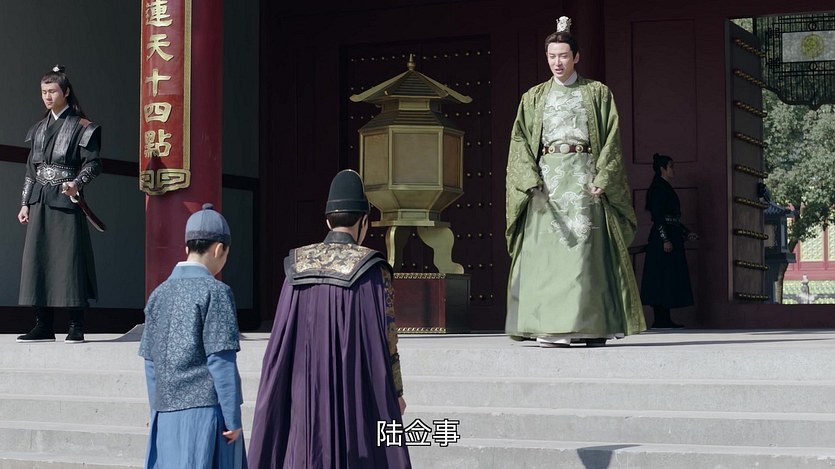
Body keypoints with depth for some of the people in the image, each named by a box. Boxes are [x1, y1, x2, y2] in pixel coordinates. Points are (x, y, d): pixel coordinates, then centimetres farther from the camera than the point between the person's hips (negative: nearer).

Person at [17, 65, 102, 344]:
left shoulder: (81, 127, -2)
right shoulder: (39, 129, 17)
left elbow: (93, 163, -6)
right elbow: (31, 169, 19)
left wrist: (77, 183, -24)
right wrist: (25, 203, 14)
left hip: (65, 201, -6)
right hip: (40, 203, 6)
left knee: (69, 260, -8)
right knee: (37, 260, 2)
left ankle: (76, 328, -4)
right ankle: (44, 326, 7)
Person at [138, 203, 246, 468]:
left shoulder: (159, 294, 10)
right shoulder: (215, 291, -8)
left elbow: (150, 362, 13)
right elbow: (221, 361, -12)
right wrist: (233, 417, -8)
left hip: (166, 413, 6)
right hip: (206, 409, -6)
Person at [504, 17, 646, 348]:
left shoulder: (597, 93, 9)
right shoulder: (534, 97, 14)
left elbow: (612, 139, 3)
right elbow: (520, 141, 7)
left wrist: (601, 180, -10)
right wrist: (531, 180, -8)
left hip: (583, 176, -2)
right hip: (546, 179, 2)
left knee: (586, 250, -7)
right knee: (547, 251, -6)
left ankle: (593, 327, -4)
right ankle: (551, 328, -6)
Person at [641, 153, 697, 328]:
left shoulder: (666, 189, 19)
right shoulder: (658, 189, -10)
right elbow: (657, 217, -17)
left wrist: (687, 233, 24)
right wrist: (665, 239, -22)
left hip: (672, 238, 10)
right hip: (662, 240, -10)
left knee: (670, 280, 7)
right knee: (662, 279, -9)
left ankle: (665, 320, 8)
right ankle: (660, 320, -8)